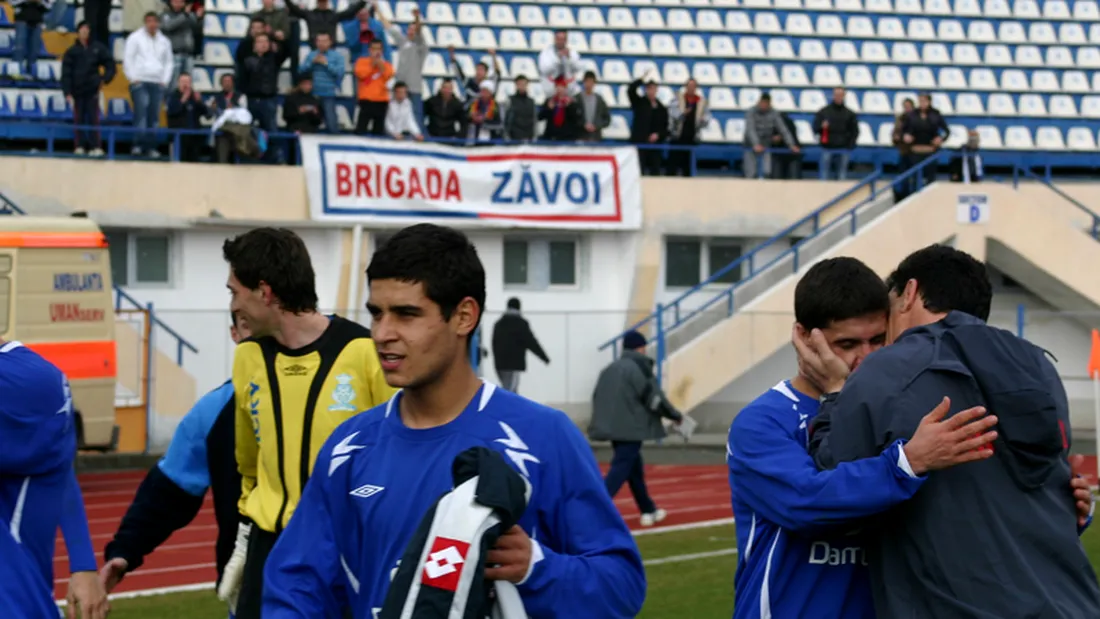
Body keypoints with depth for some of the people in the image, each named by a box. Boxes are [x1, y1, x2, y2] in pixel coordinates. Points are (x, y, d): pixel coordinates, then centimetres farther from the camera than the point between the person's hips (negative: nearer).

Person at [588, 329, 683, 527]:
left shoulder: (610, 369, 12)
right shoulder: (639, 368, -11)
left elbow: (597, 398, 16)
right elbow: (654, 399, -11)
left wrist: (605, 422, 27)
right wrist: (676, 416, 4)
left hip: (612, 427, 8)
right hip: (631, 428, -8)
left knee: (635, 469, 19)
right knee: (620, 470, -9)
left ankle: (649, 511, 28)